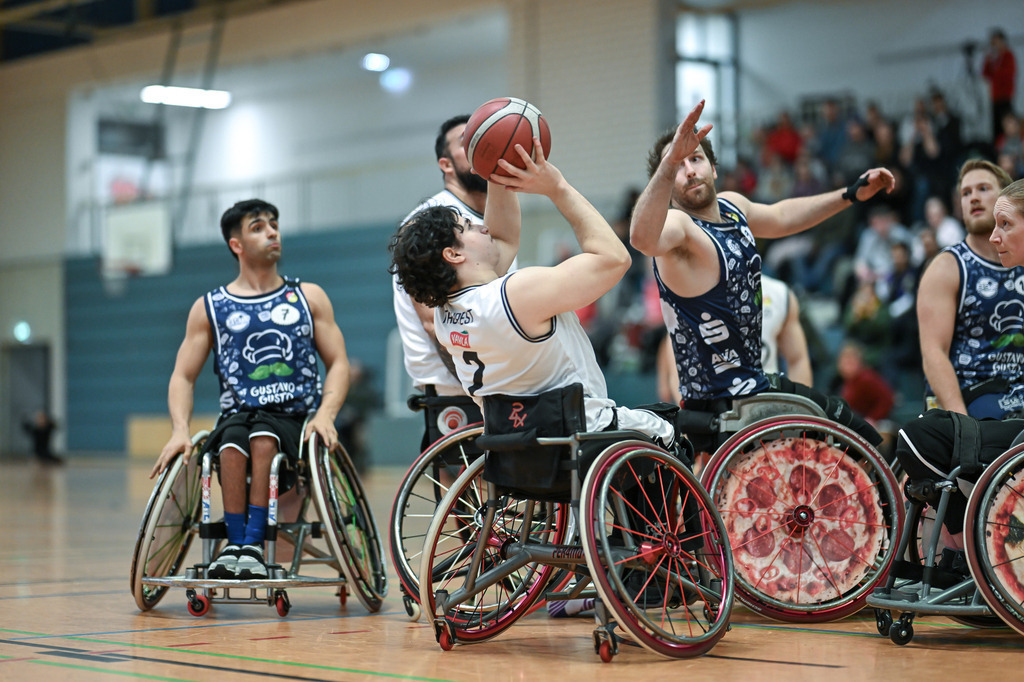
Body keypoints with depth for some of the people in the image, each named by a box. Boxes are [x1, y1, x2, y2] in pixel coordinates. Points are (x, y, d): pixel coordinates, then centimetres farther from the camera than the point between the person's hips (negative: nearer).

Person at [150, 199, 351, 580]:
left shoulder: (308, 298, 14)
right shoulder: (209, 308, 13)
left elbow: (338, 363, 9)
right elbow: (183, 377, 10)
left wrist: (325, 414, -11)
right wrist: (180, 431, -9)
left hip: (294, 419, -1)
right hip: (237, 415, 1)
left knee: (263, 436, -35)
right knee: (232, 445, -34)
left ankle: (253, 545, -35)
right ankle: (234, 545, -34)